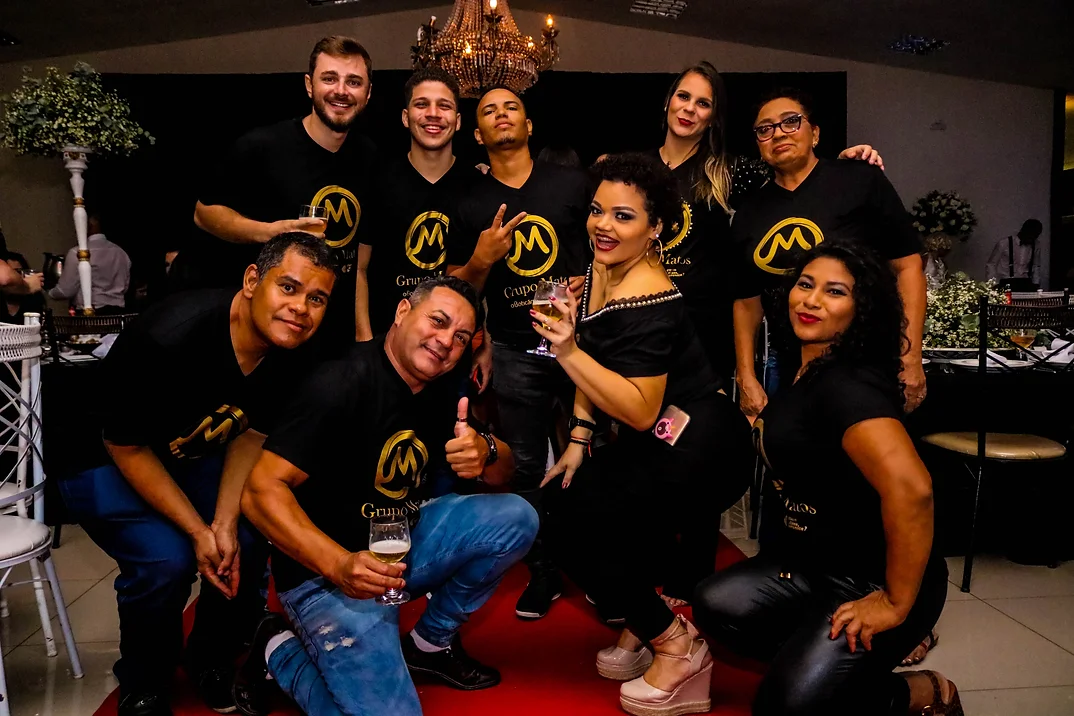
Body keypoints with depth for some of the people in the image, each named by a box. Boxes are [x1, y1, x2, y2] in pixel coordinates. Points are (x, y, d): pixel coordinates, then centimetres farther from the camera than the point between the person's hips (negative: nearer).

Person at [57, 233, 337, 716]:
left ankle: (213, 662, 16)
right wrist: (198, 531, -23)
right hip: (100, 459, -5)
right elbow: (126, 448, -23)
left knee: (249, 539, -13)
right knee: (166, 558, -24)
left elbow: (249, 435, -5)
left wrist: (224, 524, -16)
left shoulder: (290, 356, -17)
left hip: (190, 453, 5)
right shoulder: (168, 339, -35)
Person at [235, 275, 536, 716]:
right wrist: (339, 564, -37)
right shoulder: (343, 383, -20)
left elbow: (502, 475, 7)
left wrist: (486, 452, -18)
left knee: (515, 518, -9)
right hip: (326, 572, -7)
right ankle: (279, 652, 7)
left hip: (405, 545, 7)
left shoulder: (441, 391, 3)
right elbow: (261, 492, -24)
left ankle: (432, 642, 10)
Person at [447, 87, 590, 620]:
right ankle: (543, 574, 24)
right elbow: (457, 289, 9)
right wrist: (481, 260, -10)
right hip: (515, 352, 2)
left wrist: (593, 282, -11)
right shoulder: (470, 205, 6)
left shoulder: (572, 184, 3)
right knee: (525, 469, 7)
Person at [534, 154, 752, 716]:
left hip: (699, 453, -10)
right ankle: (642, 626, 30)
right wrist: (579, 439, 9)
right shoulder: (602, 269, 3)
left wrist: (567, 351, -32)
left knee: (572, 531, -6)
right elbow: (597, 366, 13)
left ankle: (677, 646, 9)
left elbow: (640, 412, -27)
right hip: (659, 447, 10)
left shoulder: (646, 303, -25)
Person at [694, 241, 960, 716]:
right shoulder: (808, 372, 4)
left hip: (873, 580, -8)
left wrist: (897, 604, -29)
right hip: (816, 561, 9)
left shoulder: (847, 385, -26)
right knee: (716, 606, -3)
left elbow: (910, 488, -38)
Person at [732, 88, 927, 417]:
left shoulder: (861, 181, -6)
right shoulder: (748, 214, 7)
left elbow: (908, 265, -7)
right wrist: (746, 378, 4)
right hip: (788, 369, 4)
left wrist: (910, 359, -13)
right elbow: (746, 301, 11)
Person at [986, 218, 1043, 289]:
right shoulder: (1004, 244, -5)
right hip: (1006, 284, -4)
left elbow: (1036, 267, 20)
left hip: (1025, 284, 4)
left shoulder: (1035, 247, 9)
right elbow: (991, 265, -1)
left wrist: (1035, 284, 7)